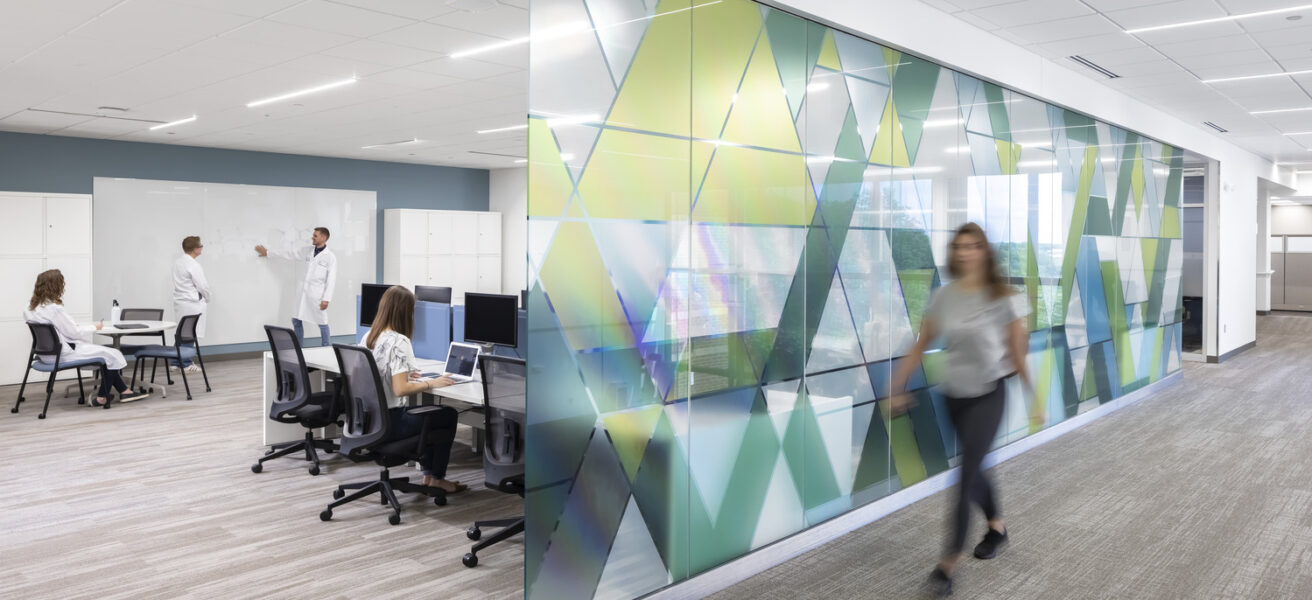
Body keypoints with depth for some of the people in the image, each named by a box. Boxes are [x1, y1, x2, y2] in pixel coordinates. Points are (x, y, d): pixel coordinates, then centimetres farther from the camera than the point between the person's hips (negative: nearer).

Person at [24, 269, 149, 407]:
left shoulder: (31, 308, 5)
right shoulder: (54, 309, -23)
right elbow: (74, 333, -17)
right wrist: (94, 328, -1)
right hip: (63, 354, -10)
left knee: (106, 352, 15)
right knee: (111, 355, 1)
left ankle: (124, 391, 14)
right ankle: (102, 398, 12)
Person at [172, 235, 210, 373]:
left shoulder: (177, 262, 11)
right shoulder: (193, 265, -17)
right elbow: (202, 285, -17)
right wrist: (207, 298, 2)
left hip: (179, 301, 9)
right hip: (192, 303, -9)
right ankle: (186, 364, 3)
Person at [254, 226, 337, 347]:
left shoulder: (330, 257, -10)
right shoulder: (307, 251, 8)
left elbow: (331, 280, -12)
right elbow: (288, 254, 19)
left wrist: (326, 299, -16)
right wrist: (267, 252, 25)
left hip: (318, 294, -6)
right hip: (304, 292, 7)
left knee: (322, 322, 1)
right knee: (296, 320, 11)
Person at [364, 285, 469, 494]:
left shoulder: (369, 336, 3)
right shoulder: (399, 342, -22)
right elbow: (400, 389, -27)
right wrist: (431, 383, -13)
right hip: (391, 423, -8)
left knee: (430, 411, 29)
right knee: (449, 415, 13)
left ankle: (429, 474, 30)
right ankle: (436, 478, 24)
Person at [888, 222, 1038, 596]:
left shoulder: (1003, 298, -12)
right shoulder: (943, 297, -3)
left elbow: (1017, 353, -6)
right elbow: (920, 348, 2)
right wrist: (897, 389, 0)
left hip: (989, 394, -4)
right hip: (954, 394, 4)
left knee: (966, 474, -9)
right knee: (972, 470, 17)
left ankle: (949, 562, -3)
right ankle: (997, 527, 44)